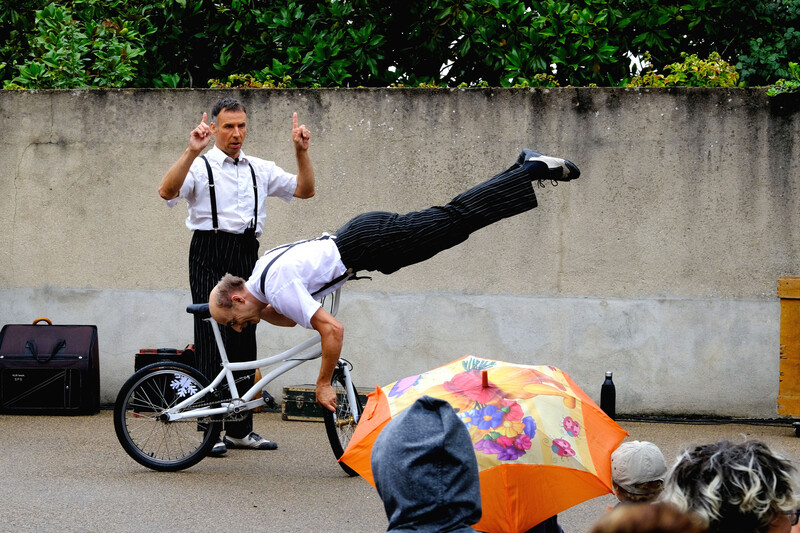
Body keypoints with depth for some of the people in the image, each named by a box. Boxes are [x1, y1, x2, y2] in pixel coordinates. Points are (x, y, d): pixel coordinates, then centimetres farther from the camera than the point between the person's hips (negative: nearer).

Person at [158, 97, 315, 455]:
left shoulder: (261, 170, 16)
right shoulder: (200, 166, 0)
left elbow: (305, 190, 15)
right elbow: (167, 191, -18)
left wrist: (301, 151, 3)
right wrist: (192, 151, -27)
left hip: (247, 256, 5)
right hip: (210, 256, -5)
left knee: (244, 341, 8)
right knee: (213, 340, -8)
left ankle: (240, 429, 16)